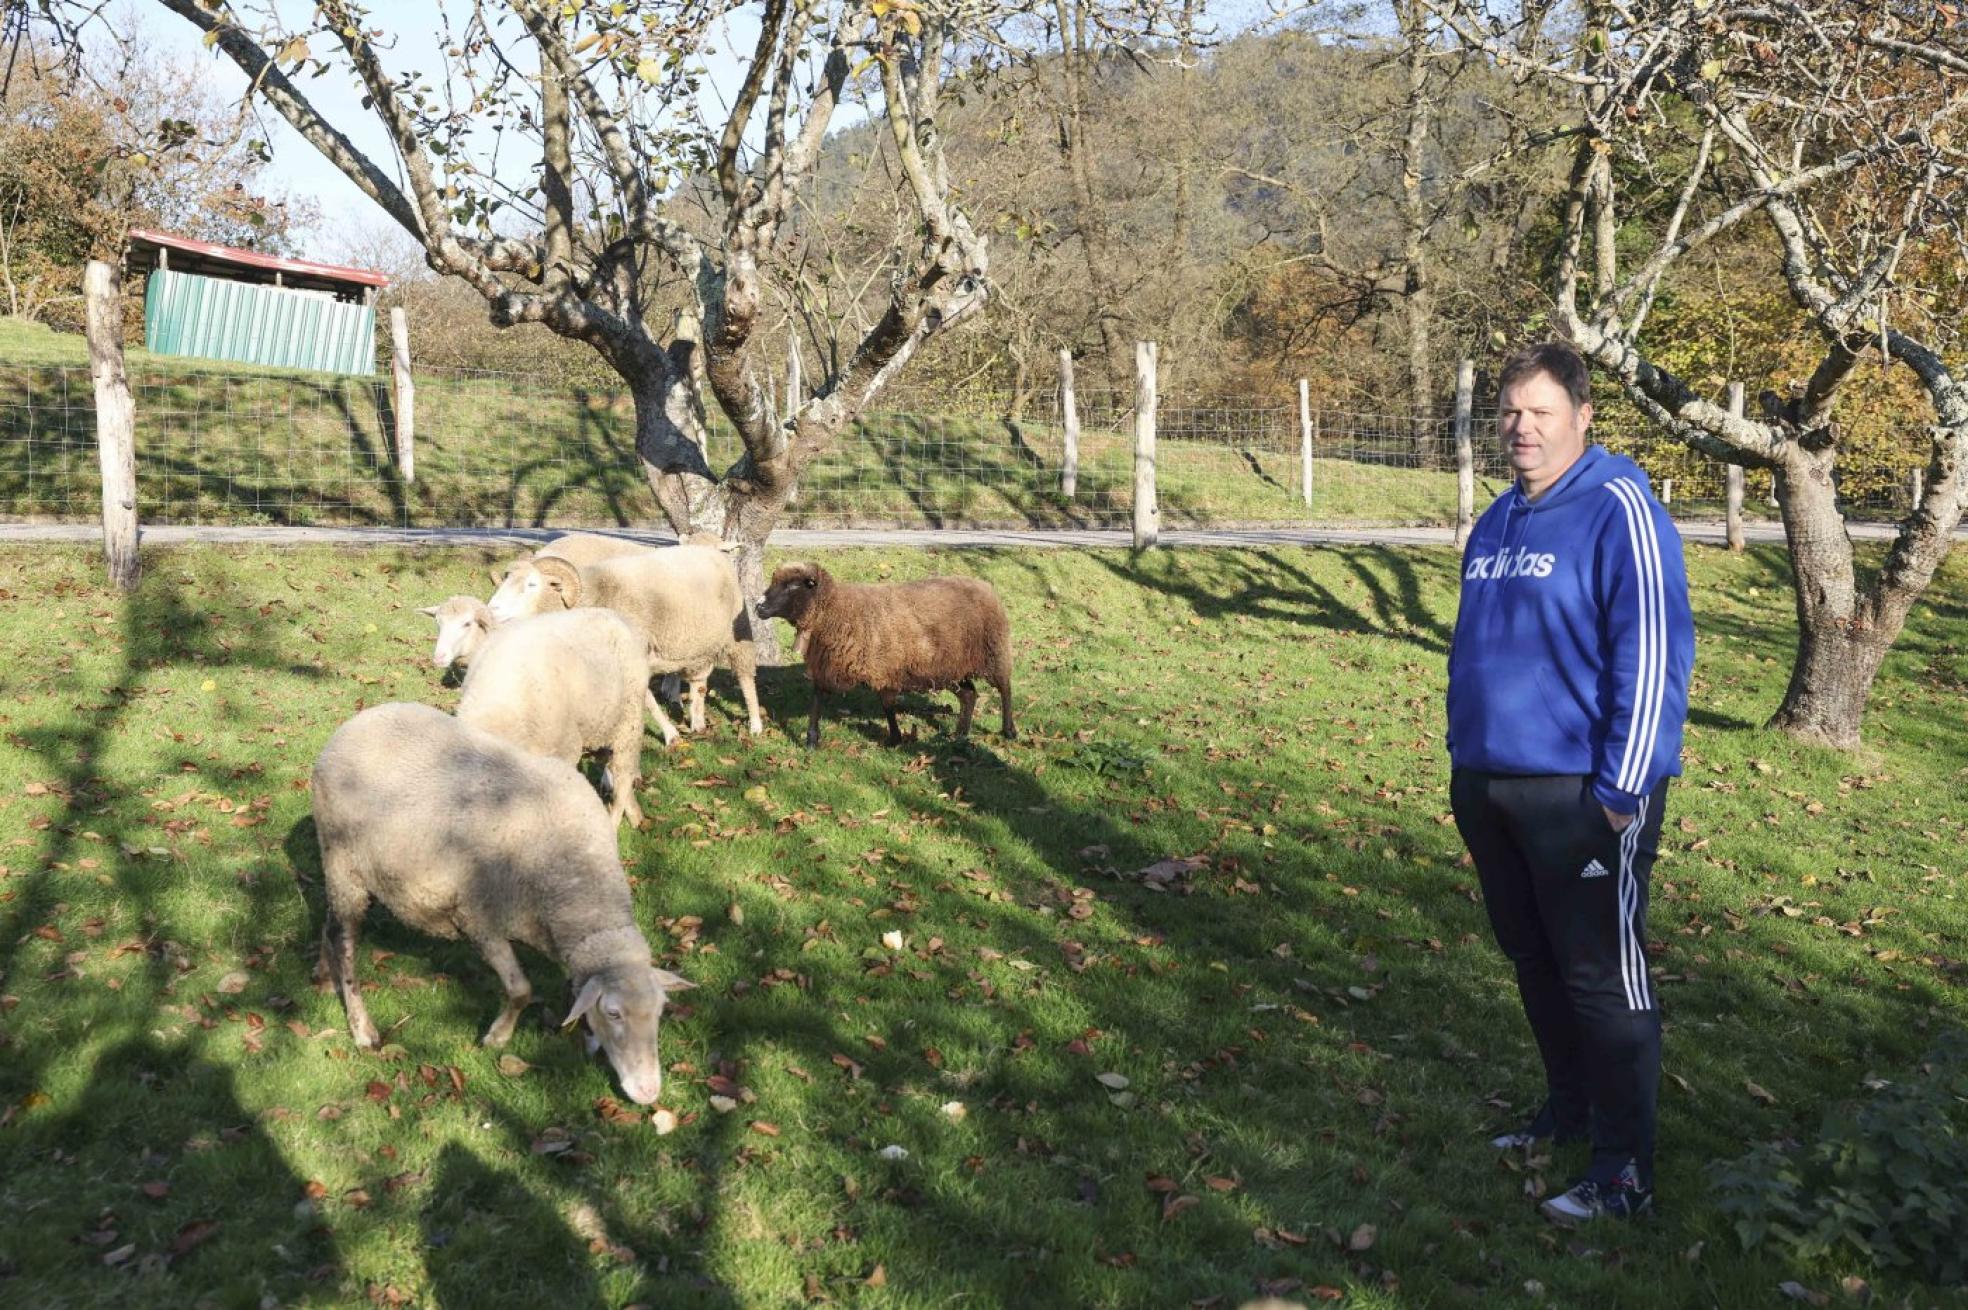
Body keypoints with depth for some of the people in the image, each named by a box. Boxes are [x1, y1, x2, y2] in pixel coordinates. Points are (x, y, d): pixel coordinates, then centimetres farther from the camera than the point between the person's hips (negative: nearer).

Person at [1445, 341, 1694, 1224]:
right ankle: (1569, 1108, 36)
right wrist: (1465, 762, 18)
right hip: (1489, 785, 8)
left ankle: (1626, 1169, 11)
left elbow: (1653, 656, -17)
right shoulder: (1500, 520, 12)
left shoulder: (1618, 511, -12)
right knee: (1533, 960, 18)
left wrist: (1620, 792, -18)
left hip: (1579, 794, -8)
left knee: (1600, 976, 0)